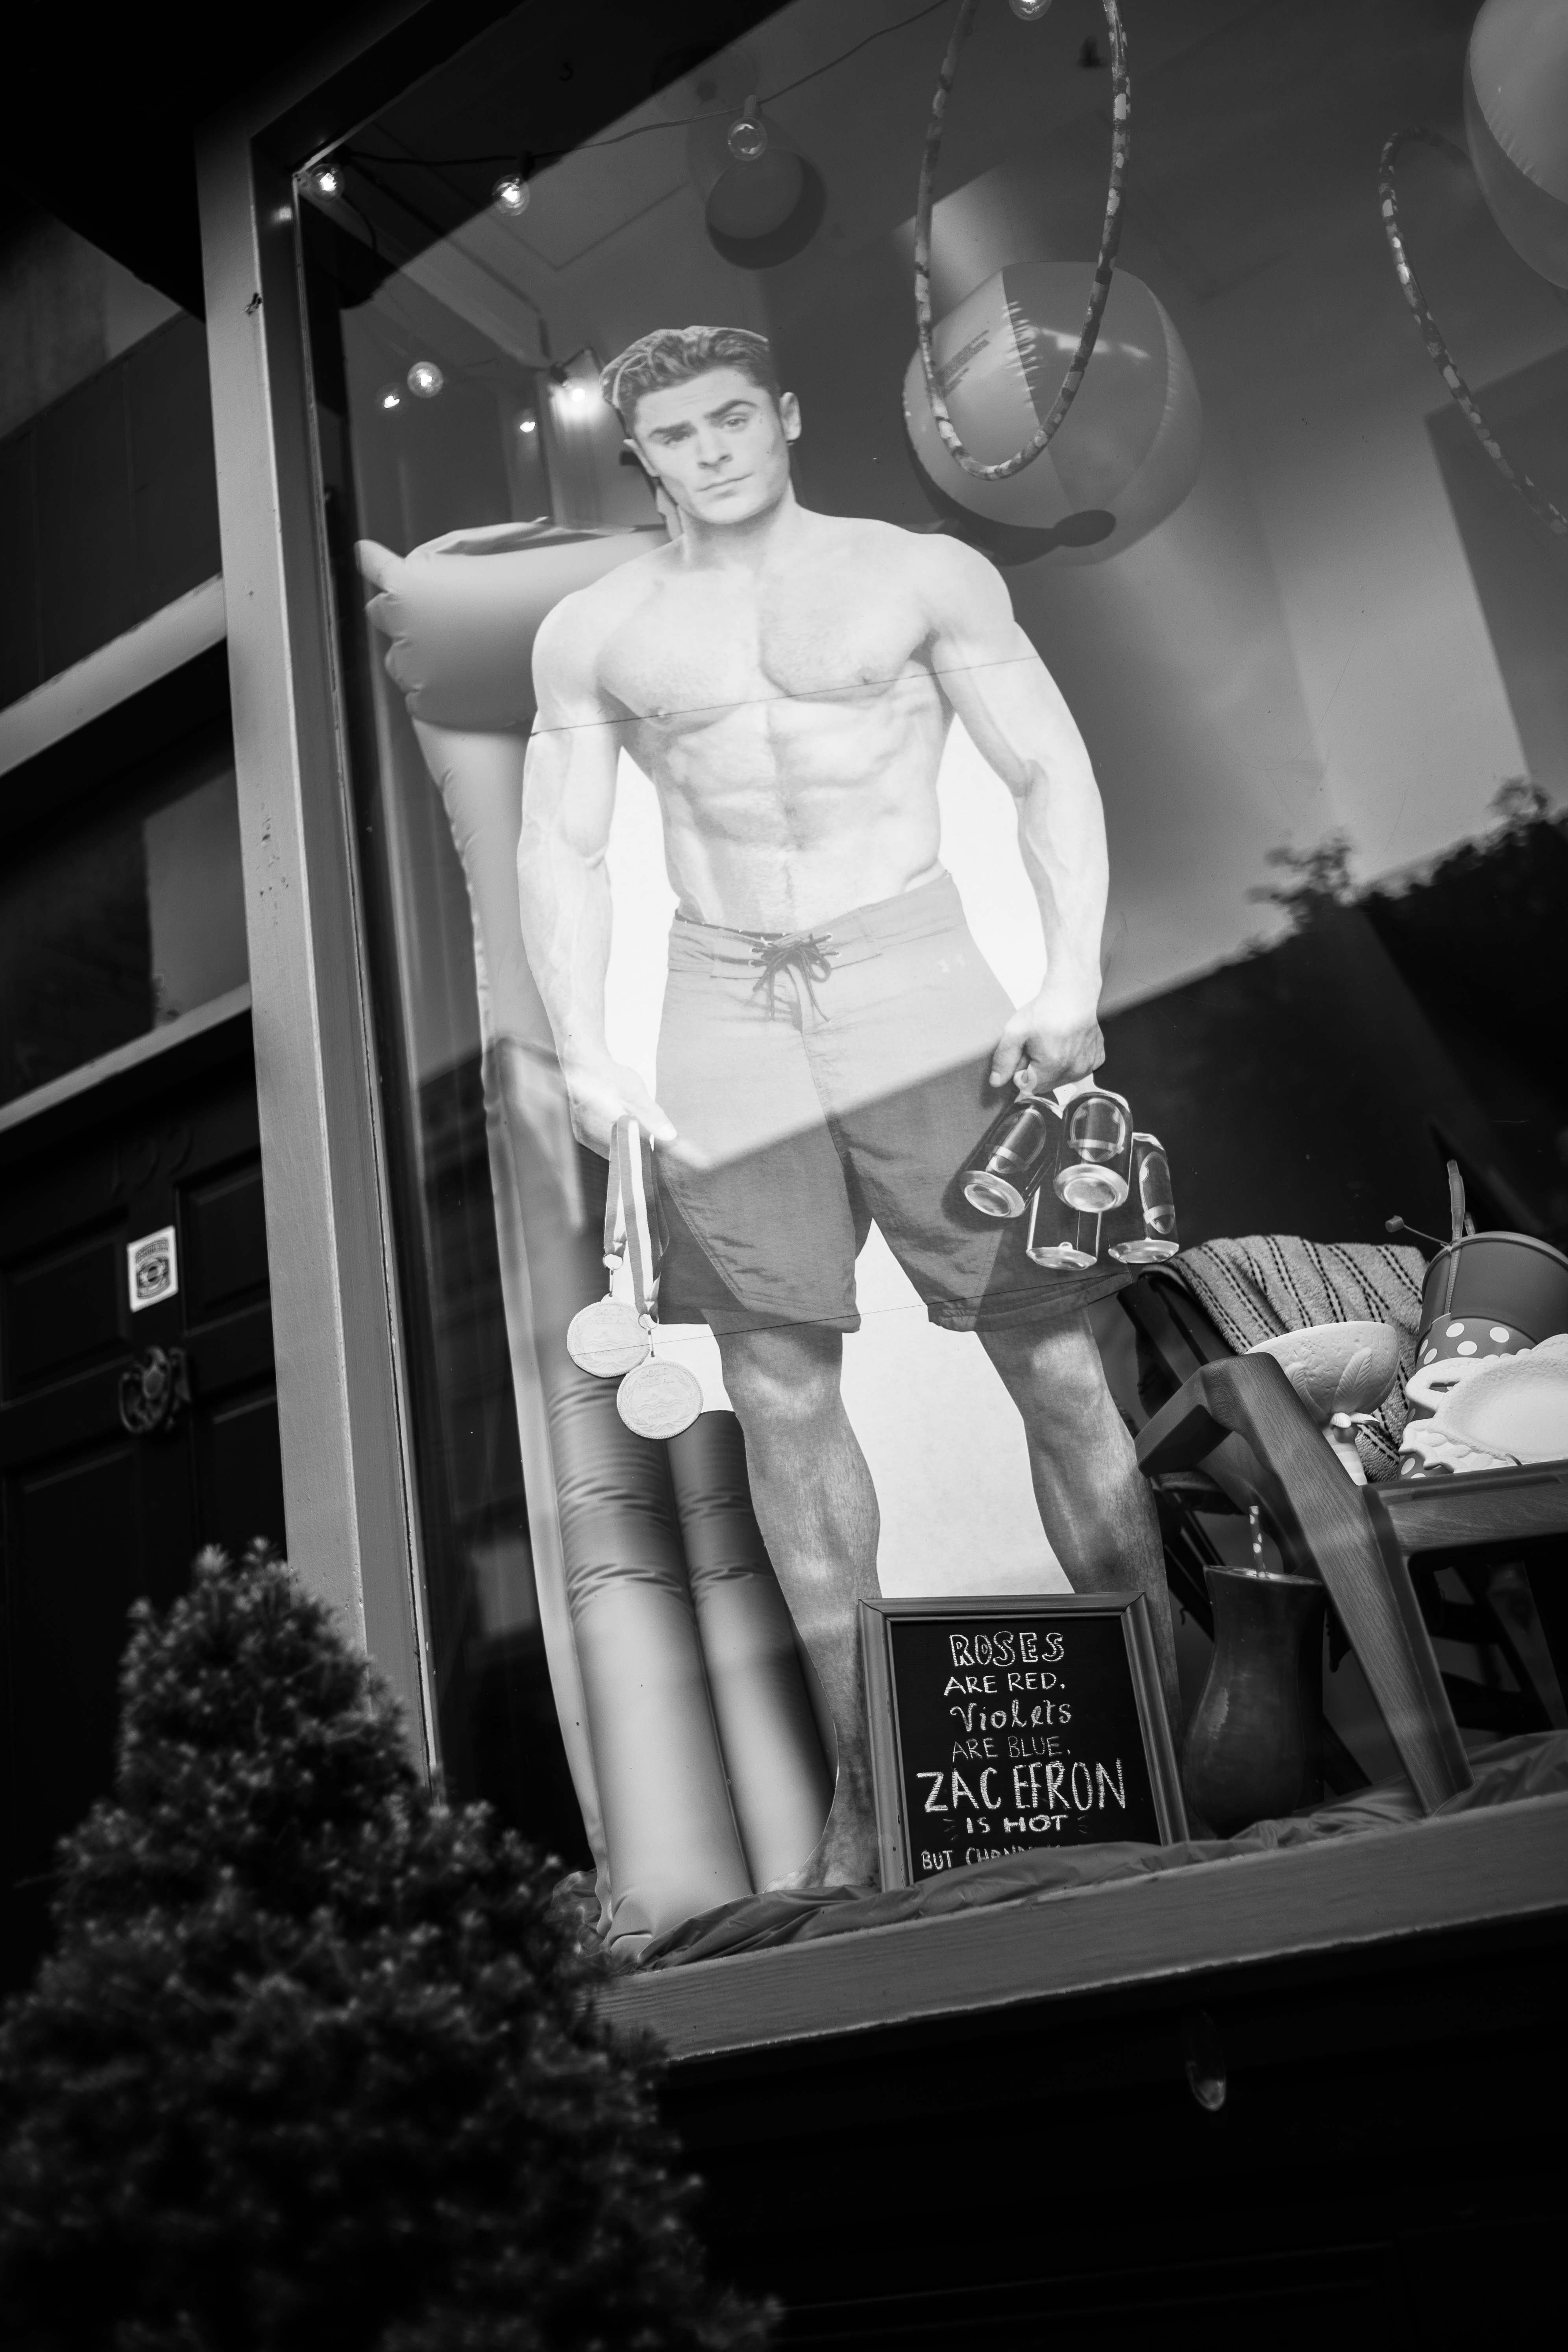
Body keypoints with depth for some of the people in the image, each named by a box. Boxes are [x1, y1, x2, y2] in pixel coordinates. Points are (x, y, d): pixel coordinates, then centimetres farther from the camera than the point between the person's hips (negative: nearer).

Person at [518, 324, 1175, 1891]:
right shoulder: (592, 634, 12)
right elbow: (560, 851, 11)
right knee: (782, 1397, 0)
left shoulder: (925, 576, 6)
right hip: (724, 1024, 2)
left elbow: (1052, 773, 4)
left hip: (918, 995, -2)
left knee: (1050, 1353, -6)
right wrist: (585, 1059, -1)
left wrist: (1072, 980, -9)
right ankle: (864, 1779, 10)